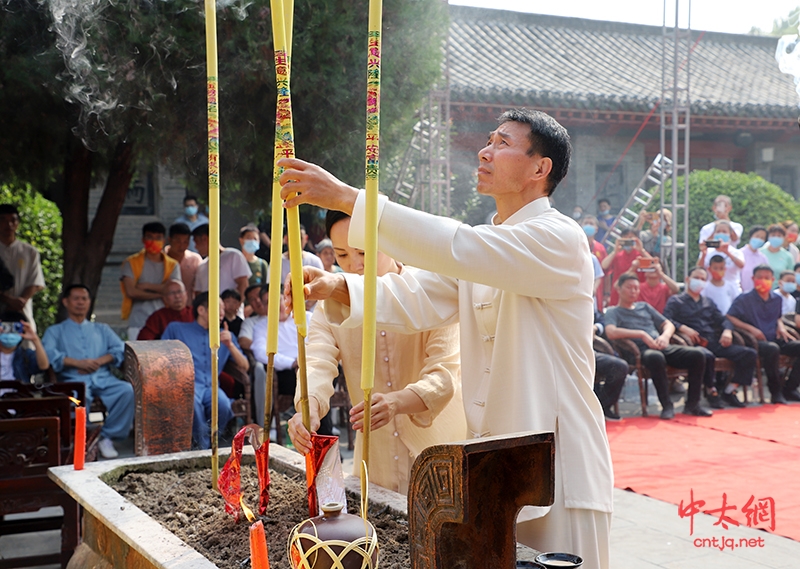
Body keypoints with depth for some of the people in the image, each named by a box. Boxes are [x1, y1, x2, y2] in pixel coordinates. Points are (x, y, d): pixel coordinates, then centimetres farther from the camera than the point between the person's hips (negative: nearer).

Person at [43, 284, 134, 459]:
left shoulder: (102, 329, 31)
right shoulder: (55, 331, 23)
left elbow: (120, 349, 12)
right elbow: (48, 354, 0)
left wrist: (99, 361, -7)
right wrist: (78, 363, -12)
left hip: (104, 379, 3)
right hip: (74, 380, -3)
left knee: (127, 390, -30)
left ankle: (107, 436, -19)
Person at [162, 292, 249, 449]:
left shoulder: (226, 336, 26)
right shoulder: (176, 328, 18)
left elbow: (244, 367, 17)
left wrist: (230, 345, 3)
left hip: (211, 387, 2)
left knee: (223, 405, -35)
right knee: (192, 401, -40)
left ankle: (214, 443, -9)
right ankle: (203, 447, -21)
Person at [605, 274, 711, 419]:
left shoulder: (644, 306, 28)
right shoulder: (613, 312, 11)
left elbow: (669, 324, 26)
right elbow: (611, 333, -10)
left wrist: (665, 336, 1)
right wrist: (642, 334, -13)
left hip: (663, 347, 6)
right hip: (641, 351, -6)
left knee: (697, 354, -19)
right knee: (655, 357, -41)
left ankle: (692, 404, -10)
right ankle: (667, 405, -29)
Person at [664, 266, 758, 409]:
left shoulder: (708, 302, 30)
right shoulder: (676, 301, 11)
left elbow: (723, 320, 23)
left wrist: (727, 331, 0)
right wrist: (683, 328, -21)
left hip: (714, 342, 6)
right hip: (694, 344, -6)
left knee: (750, 354, -13)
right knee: (707, 356, -41)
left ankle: (729, 391, -6)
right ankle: (711, 390, -13)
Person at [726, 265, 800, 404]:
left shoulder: (777, 299, 16)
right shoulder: (744, 299, -1)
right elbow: (729, 318, -7)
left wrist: (781, 327, 9)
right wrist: (751, 328, -15)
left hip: (775, 339, 6)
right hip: (755, 341, -6)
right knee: (772, 349, -38)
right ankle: (776, 391, -22)